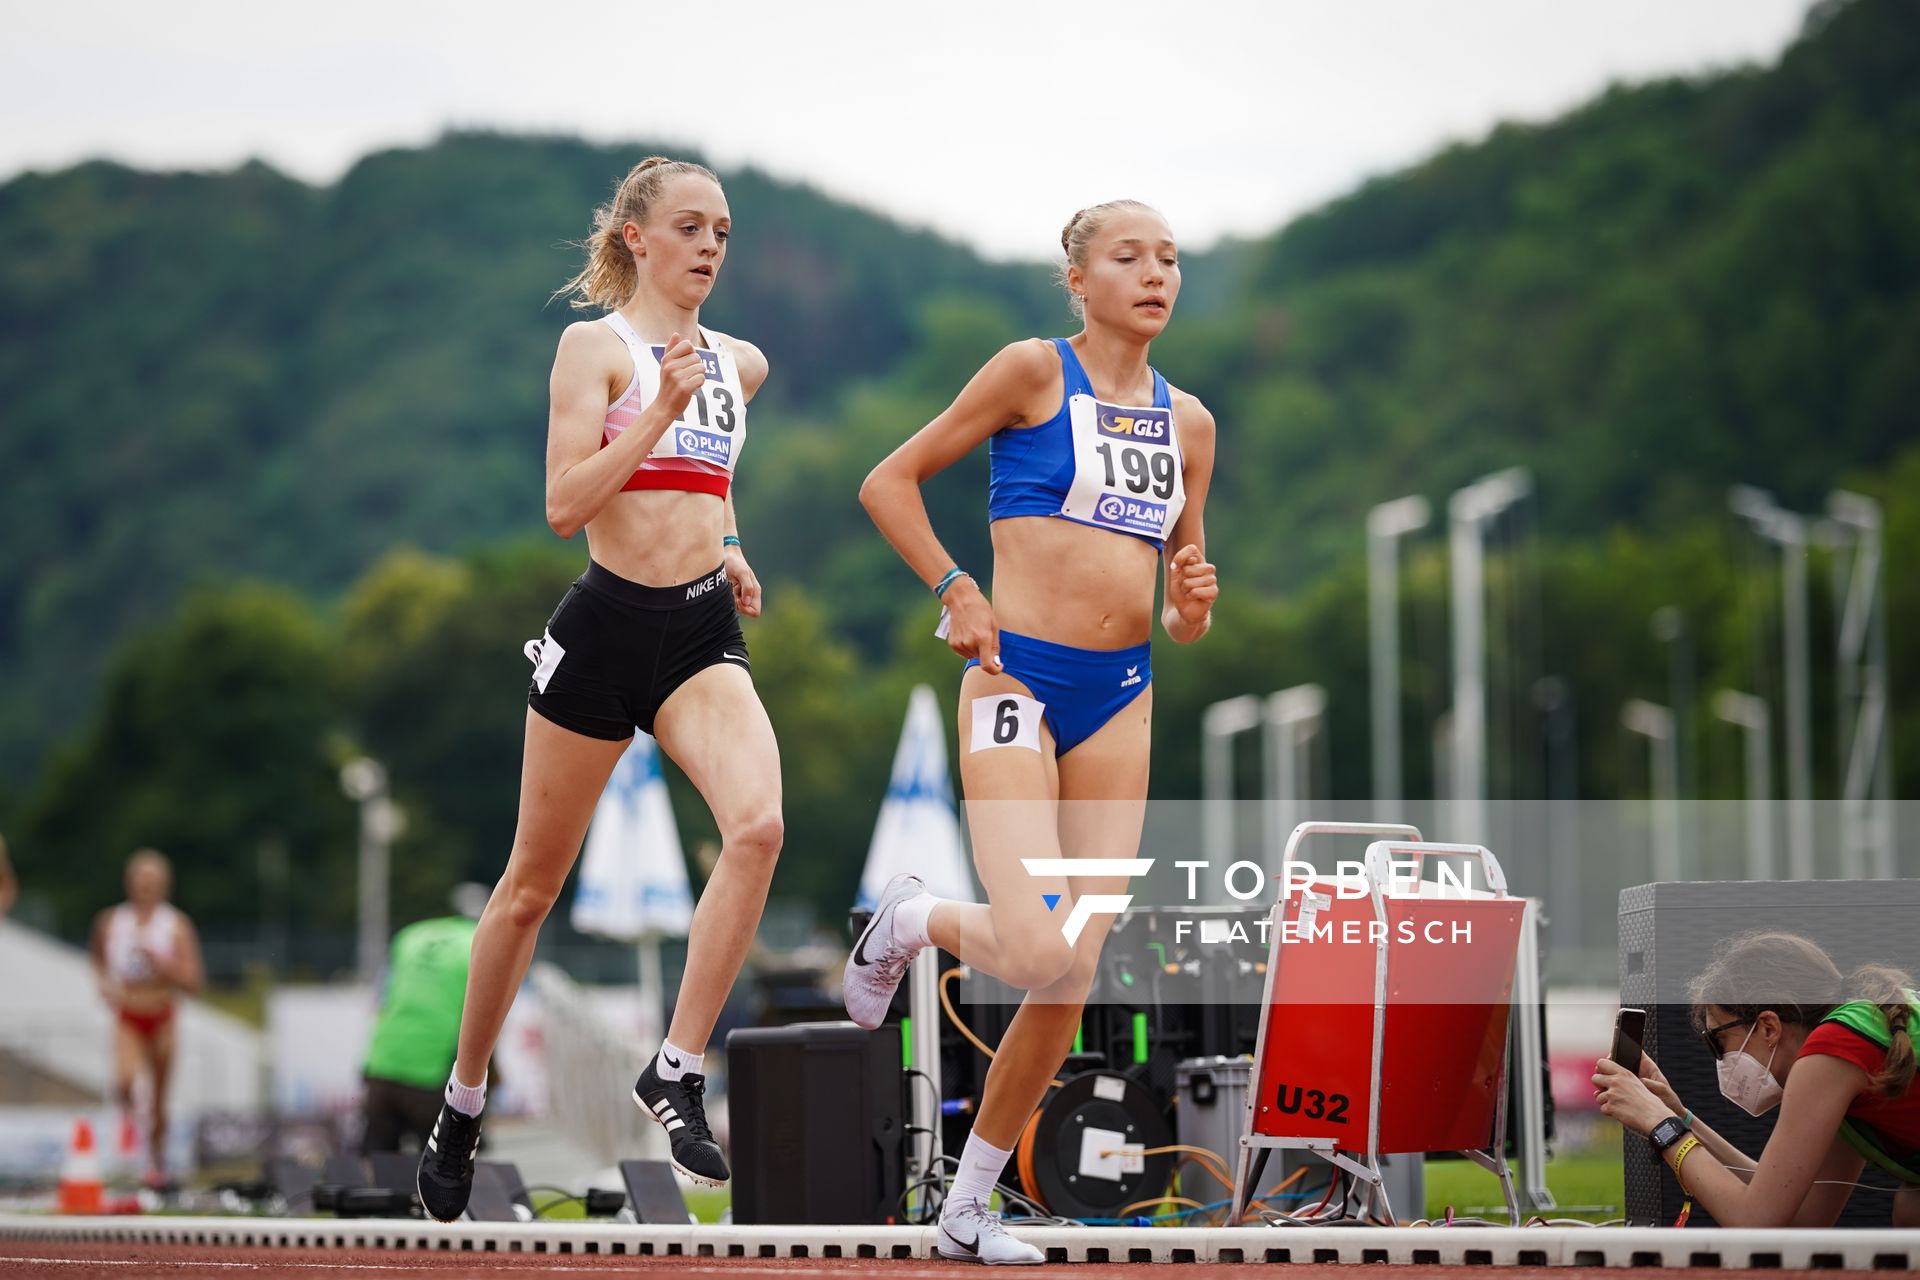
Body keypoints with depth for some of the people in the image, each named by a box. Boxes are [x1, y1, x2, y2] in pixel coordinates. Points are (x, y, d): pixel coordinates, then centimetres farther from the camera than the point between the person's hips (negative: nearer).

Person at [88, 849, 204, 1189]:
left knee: (159, 1099, 9)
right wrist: (104, 982, 1)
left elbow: (194, 981, -10)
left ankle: (157, 1161, 29)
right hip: (127, 1019, 0)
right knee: (125, 1079, -28)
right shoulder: (110, 921, -3)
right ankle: (128, 1110, 6)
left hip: (162, 1018, 0)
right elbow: (97, 953, 19)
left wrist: (160, 963, -24)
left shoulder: (177, 925, -7)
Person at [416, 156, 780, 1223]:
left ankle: (676, 1072, -18)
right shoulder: (595, 346, -4)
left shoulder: (740, 363, 14)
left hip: (704, 631, 4)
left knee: (757, 825, -25)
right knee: (533, 882, 7)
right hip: (607, 624, -4)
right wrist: (663, 407, -19)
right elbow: (565, 505, -14)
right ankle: (463, 1101, 25)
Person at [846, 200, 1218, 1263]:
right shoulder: (1035, 371, -3)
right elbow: (890, 481, 2)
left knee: (1075, 978, 1)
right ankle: (910, 920, 14)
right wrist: (955, 589, -8)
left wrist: (1192, 608, -2)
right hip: (1018, 678, -6)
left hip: (1120, 696, 6)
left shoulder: (1187, 421, 13)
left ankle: (970, 1205, 15)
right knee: (1039, 957, -20)